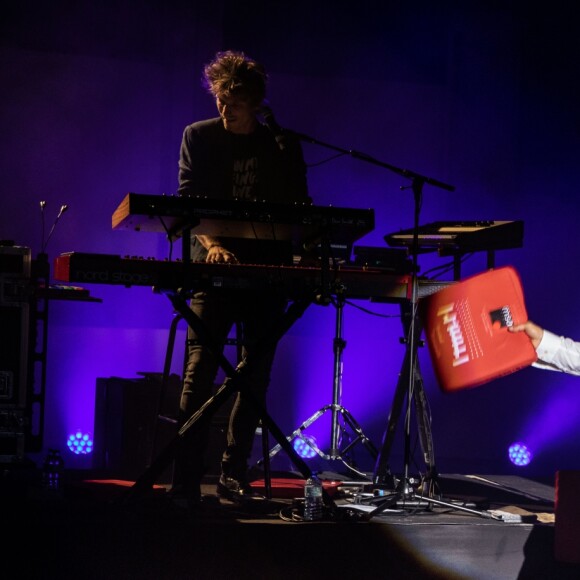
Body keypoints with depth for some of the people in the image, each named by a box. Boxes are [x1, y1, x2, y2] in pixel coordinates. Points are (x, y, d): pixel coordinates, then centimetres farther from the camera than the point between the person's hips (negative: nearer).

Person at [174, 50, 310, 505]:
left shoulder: (284, 146, 9)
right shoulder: (199, 136, 5)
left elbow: (299, 208, 7)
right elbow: (187, 201, -3)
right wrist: (211, 242, -22)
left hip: (267, 270, 2)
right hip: (214, 266, -2)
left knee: (256, 376, 4)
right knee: (200, 370, -11)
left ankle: (234, 474, 13)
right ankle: (187, 478, -10)